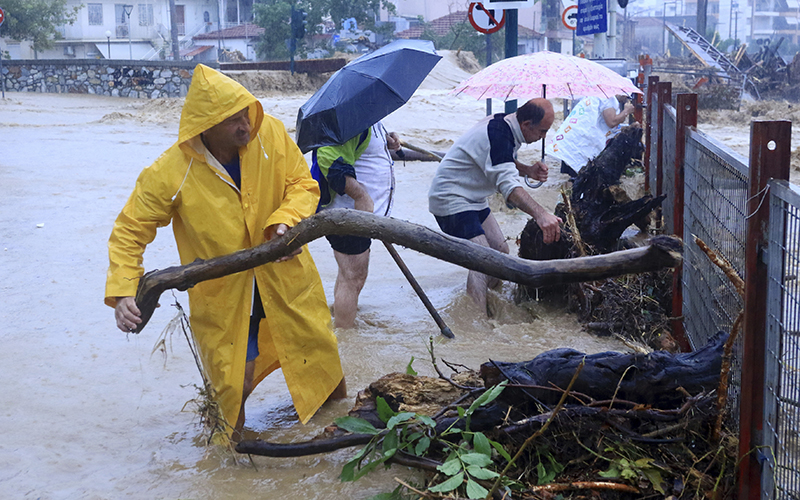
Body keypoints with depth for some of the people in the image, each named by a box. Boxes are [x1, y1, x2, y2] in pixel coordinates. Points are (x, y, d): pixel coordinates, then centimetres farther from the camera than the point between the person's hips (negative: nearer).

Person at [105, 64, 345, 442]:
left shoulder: (270, 134, -16)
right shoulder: (169, 175, -24)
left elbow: (303, 184, -5)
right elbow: (129, 232, -15)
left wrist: (287, 220, -26)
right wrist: (122, 293, -27)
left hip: (284, 270, 3)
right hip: (223, 290, -3)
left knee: (319, 349, 20)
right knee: (235, 382, 2)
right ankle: (234, 437, 37)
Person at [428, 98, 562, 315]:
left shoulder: (504, 125, 3)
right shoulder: (497, 135, -28)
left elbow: (502, 163, 20)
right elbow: (508, 185, -40)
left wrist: (528, 170, -1)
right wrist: (541, 215, -52)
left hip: (474, 199, 11)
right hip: (451, 201, -11)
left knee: (500, 252, 9)